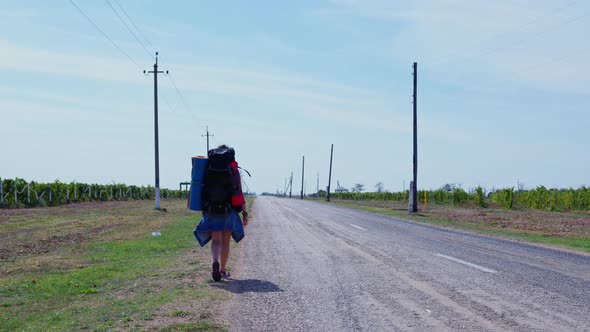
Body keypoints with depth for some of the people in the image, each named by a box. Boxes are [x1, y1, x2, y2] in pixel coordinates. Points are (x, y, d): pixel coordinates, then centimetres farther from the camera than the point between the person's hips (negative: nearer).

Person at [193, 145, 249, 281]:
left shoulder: (208, 169, 4)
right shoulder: (233, 170, -2)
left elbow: (202, 190, 6)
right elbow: (239, 193, -7)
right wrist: (245, 212, -4)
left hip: (211, 210, 1)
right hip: (228, 211, -1)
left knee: (216, 241, 0)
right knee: (225, 241, 14)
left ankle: (215, 262, -28)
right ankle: (223, 269, 21)